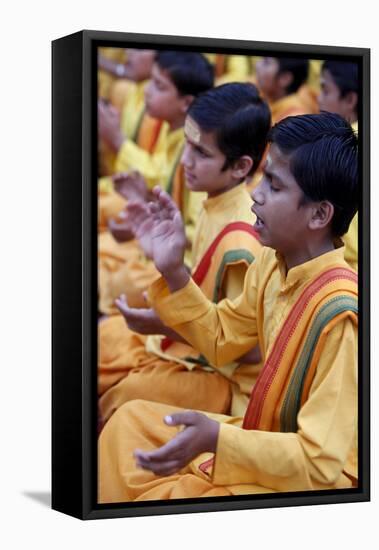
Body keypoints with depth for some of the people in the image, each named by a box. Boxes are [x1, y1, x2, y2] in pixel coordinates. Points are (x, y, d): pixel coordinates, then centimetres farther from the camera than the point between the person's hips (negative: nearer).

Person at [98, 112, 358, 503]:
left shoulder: (340, 313, -28)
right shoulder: (270, 265, -3)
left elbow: (322, 464, -28)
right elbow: (221, 339, 15)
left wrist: (217, 440, -37)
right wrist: (172, 272, 2)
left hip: (311, 481, -9)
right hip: (268, 439, 9)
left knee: (156, 497, -21)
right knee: (130, 421, 11)